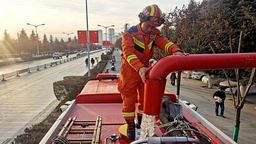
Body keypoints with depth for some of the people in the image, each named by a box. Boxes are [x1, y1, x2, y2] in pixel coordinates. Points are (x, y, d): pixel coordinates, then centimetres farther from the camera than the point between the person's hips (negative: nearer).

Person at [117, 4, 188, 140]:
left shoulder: (154, 33, -3)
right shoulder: (129, 34, -18)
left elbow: (163, 42, -22)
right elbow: (128, 52, -33)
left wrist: (176, 50, -44)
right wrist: (139, 68, -49)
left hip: (145, 69, 5)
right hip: (129, 69, -4)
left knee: (145, 97, 12)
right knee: (129, 99, 3)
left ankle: (141, 123, 34)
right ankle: (130, 126, 22)